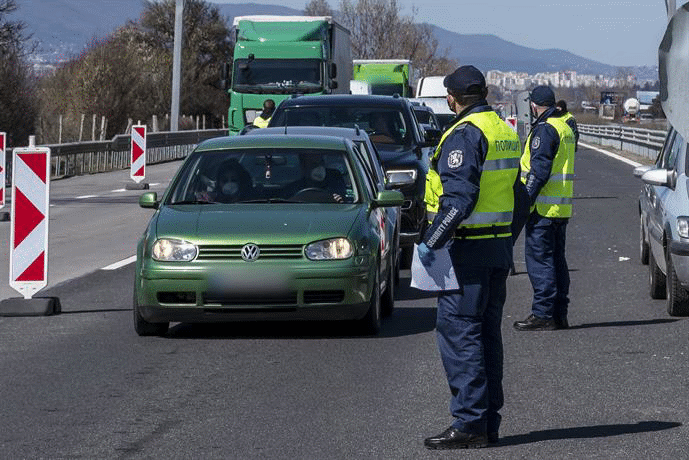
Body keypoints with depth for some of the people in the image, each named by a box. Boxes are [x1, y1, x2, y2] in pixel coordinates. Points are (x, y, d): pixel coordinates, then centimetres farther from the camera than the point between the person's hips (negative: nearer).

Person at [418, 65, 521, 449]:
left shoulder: (465, 134, -14)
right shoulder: (506, 132, 14)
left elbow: (459, 197, -22)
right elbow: (517, 195, 17)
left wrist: (431, 241, -19)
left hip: (468, 248, -9)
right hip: (499, 245, 9)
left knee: (459, 331, -7)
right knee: (486, 332, 13)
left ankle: (470, 424, -10)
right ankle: (489, 420, 15)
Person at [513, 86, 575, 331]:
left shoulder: (544, 130, -13)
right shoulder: (565, 128, 17)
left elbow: (539, 170, -20)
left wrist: (525, 200, -19)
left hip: (543, 208, -9)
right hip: (561, 209, 9)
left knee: (539, 260, -6)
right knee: (556, 260, 13)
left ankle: (543, 315, -8)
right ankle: (559, 315, 15)